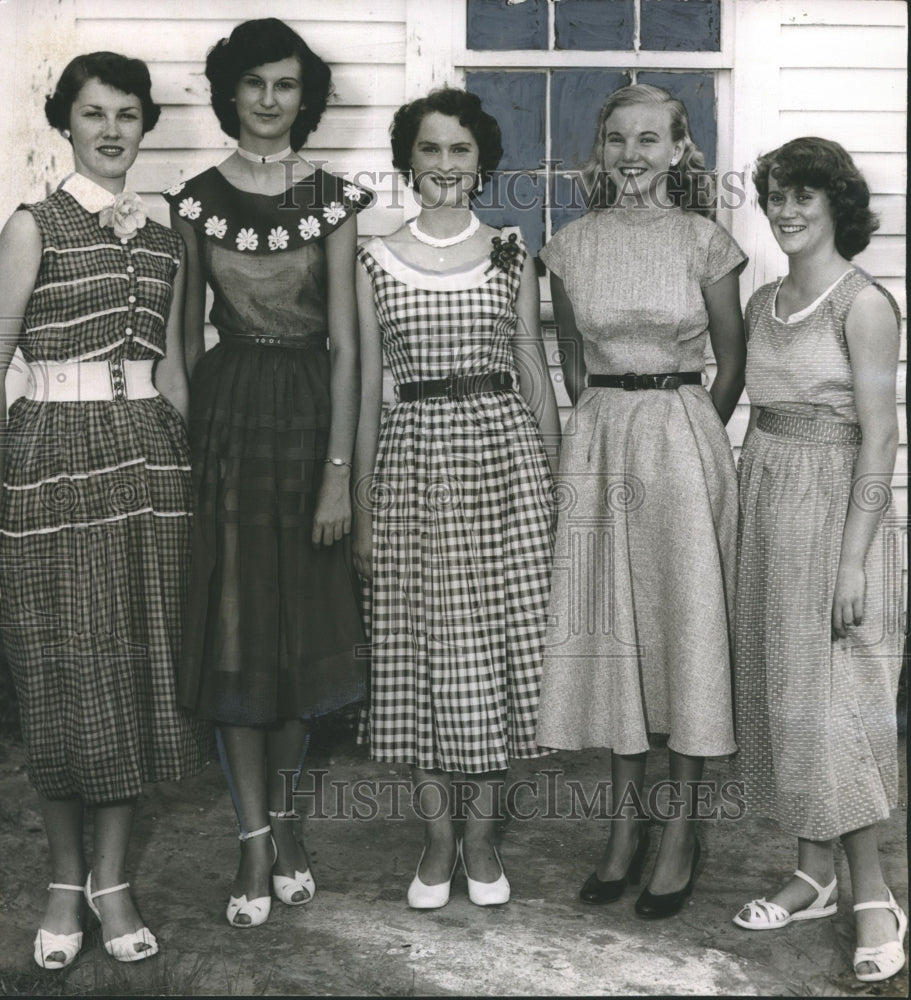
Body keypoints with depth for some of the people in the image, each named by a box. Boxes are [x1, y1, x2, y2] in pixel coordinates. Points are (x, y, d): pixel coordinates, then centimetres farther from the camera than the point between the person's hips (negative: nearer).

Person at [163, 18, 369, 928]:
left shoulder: (332, 198, 0)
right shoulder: (196, 199, 3)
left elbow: (344, 341, -3)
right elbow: (187, 334, 6)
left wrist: (340, 467, -9)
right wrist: (185, 446, 1)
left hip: (307, 410, 0)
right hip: (226, 412, 0)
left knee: (303, 617, 8)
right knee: (233, 623, 1)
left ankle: (285, 818, 25)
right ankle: (257, 840, 11)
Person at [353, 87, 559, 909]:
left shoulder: (512, 258, 8)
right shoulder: (375, 262, 6)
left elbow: (535, 373, 9)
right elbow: (366, 388, 7)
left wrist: (558, 484, 5)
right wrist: (361, 508, 4)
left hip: (504, 450, 0)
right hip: (413, 457, 0)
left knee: (501, 642, 2)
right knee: (422, 644, 3)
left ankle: (483, 832, 18)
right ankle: (438, 835, 19)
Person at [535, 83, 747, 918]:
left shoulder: (705, 242, -2)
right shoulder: (572, 247, 5)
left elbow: (732, 361, 6)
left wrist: (683, 435, 6)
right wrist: (607, 426, 11)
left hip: (684, 437, -2)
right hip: (598, 442, 3)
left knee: (687, 625, 2)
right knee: (609, 626, 7)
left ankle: (682, 831, 13)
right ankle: (627, 821, 20)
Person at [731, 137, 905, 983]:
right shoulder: (764, 302, 11)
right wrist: (746, 517, 10)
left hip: (831, 500, -7)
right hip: (764, 500, 7)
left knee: (833, 693, -6)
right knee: (780, 686, 10)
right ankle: (815, 875, 21)